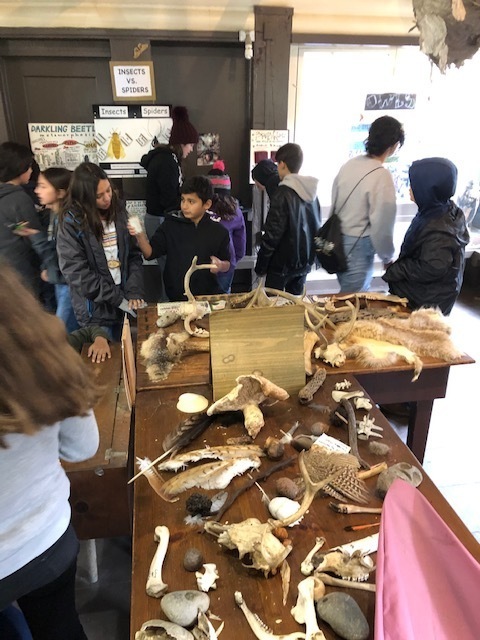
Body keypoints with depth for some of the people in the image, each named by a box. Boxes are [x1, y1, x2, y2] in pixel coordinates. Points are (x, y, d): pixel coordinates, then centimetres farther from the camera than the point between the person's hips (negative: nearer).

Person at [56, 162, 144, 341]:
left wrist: (134, 292, -11)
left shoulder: (118, 211, 4)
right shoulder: (71, 222, -10)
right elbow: (76, 271, -15)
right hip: (95, 308, -4)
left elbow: (133, 255, 2)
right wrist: (117, 299, -15)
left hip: (123, 303, 4)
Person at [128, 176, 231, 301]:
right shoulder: (170, 226, 3)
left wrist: (221, 266, -10)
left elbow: (227, 264, 11)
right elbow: (150, 253, 0)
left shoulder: (219, 232, 2)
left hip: (209, 295, 0)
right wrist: (140, 236, -17)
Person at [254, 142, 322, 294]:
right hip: (305, 261, 7)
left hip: (282, 263, -7)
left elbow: (273, 234, -18)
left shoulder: (283, 194, -17)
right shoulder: (311, 192, 4)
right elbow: (317, 226, 12)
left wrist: (260, 265, -11)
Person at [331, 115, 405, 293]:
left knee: (349, 296, 23)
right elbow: (382, 225, -19)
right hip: (358, 248, -7)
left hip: (338, 241, 8)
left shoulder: (350, 164, 2)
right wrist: (388, 257, -4)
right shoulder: (382, 176, -20)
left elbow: (335, 203, 9)